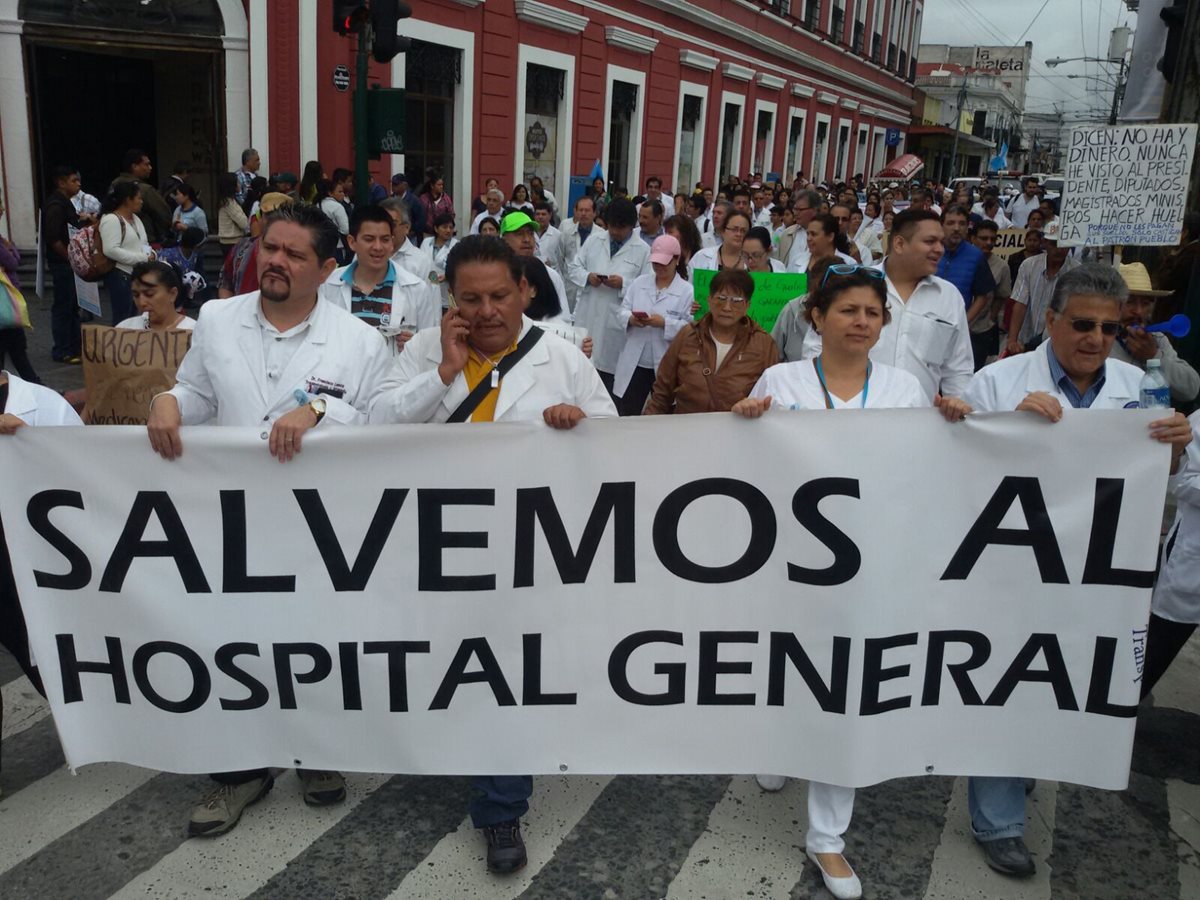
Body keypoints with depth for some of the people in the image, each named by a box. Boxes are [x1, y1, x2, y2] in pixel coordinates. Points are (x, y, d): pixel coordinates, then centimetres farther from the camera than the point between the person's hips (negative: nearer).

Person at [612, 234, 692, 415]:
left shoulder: (687, 291, -4)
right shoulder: (638, 282, 8)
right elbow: (622, 311, 6)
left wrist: (665, 323, -23)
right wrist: (631, 319, -15)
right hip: (634, 363, 3)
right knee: (626, 415, 7)